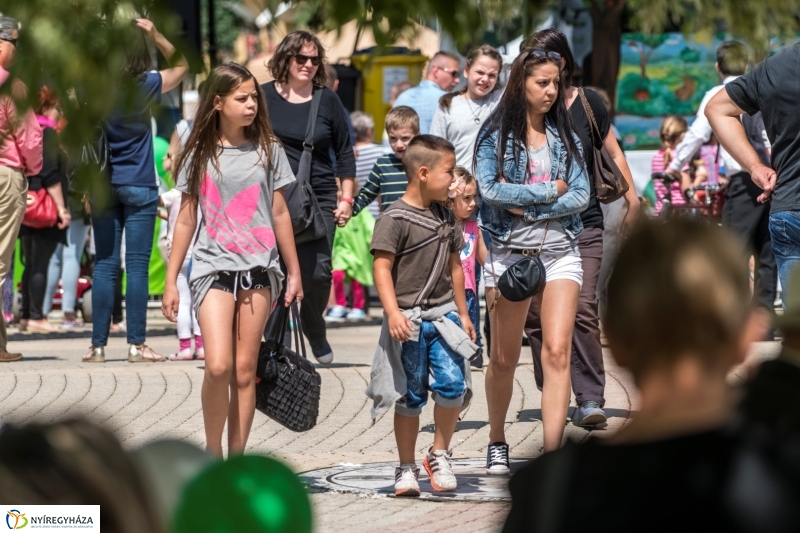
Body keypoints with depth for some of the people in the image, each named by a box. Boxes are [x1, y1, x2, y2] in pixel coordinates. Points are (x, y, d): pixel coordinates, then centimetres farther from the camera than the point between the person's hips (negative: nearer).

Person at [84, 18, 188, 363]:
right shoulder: (145, 86, -9)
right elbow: (180, 65, 8)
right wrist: (155, 35, 1)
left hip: (103, 188, 3)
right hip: (139, 187, -3)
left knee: (105, 266, 5)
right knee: (137, 266, -1)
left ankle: (98, 345, 4)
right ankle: (136, 345, -2)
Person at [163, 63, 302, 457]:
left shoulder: (267, 150, 7)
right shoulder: (200, 155, 3)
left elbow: (280, 214, 11)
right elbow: (186, 220, 7)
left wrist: (294, 272, 12)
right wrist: (171, 281, 5)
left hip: (259, 269, 2)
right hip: (214, 266, -2)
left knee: (245, 370, 3)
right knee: (218, 366, -16)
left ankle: (237, 458, 9)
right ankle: (212, 450, 2)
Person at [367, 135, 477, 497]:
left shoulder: (445, 217, 11)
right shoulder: (395, 219, -10)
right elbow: (382, 267, -14)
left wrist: (463, 313, 21)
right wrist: (393, 313, -24)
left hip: (443, 315, 5)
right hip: (408, 321, -5)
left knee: (453, 384, -11)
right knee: (410, 397, 2)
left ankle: (439, 454, 8)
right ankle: (406, 468, 14)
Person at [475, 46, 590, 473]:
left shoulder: (565, 137, 10)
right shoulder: (495, 135, 1)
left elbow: (581, 195, 0)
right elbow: (489, 189, -12)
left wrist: (530, 208, -12)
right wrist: (549, 190, -9)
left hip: (559, 252, 2)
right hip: (509, 253, -1)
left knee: (557, 352, -12)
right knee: (504, 358, 7)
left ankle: (551, 454, -16)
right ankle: (497, 442, 28)